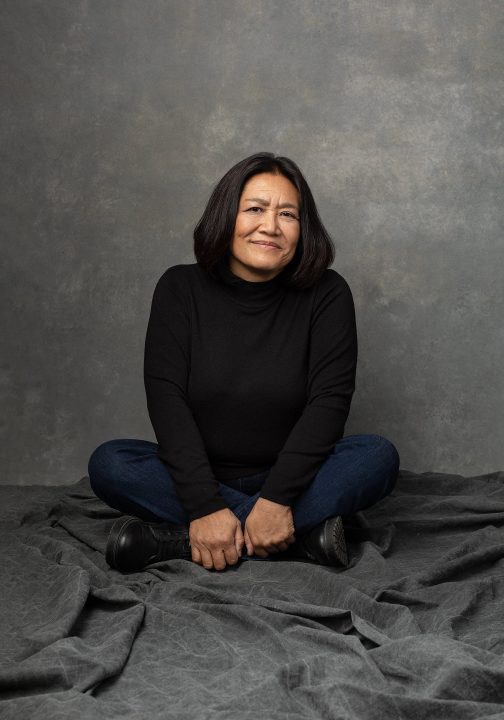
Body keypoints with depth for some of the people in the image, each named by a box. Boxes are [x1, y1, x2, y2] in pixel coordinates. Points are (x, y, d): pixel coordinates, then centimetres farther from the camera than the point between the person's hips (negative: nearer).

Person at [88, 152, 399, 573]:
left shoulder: (326, 294, -7)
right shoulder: (181, 289, -5)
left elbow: (330, 400, -14)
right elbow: (166, 398, -13)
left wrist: (277, 498, -26)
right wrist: (205, 506, -25)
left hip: (290, 477, 0)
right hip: (199, 479, 1)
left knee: (379, 457, -27)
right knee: (108, 464, -24)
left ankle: (171, 538, -28)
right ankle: (303, 534, -25)